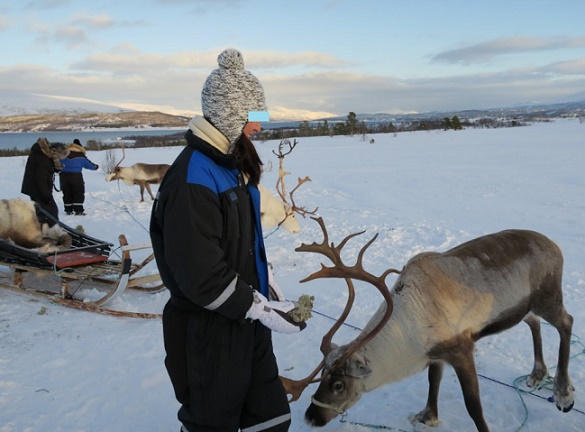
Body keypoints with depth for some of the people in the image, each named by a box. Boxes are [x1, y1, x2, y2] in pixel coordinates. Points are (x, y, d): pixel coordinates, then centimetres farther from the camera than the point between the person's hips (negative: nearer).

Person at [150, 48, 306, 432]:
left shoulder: (232, 164, 8)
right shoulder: (193, 178, -23)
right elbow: (200, 277, -25)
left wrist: (269, 297, 9)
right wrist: (261, 310, -20)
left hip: (246, 322, 8)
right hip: (208, 334, -8)